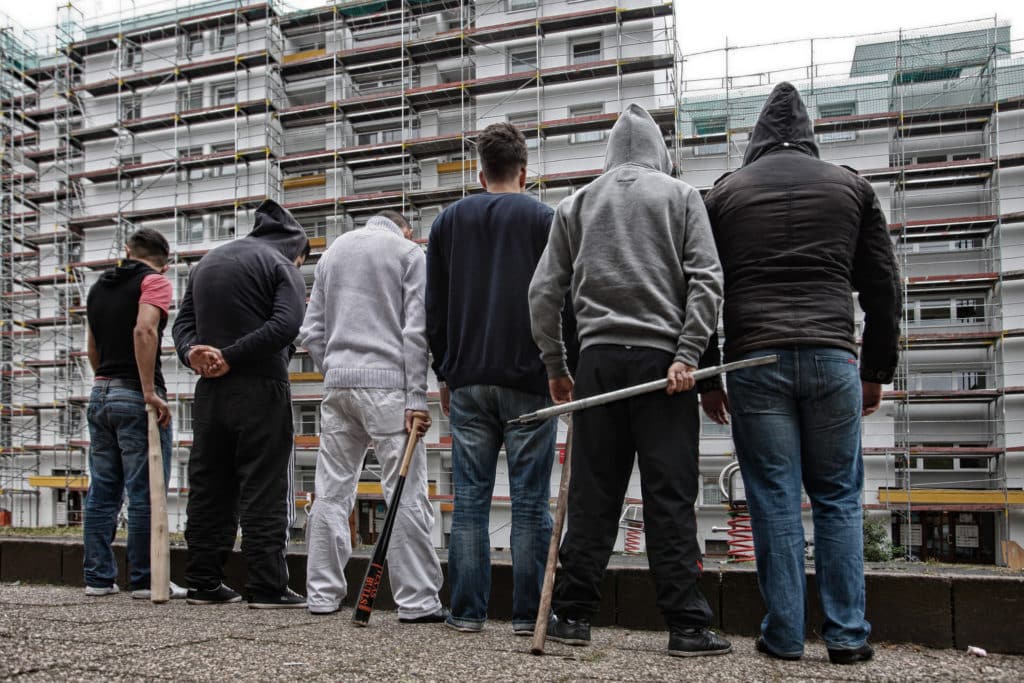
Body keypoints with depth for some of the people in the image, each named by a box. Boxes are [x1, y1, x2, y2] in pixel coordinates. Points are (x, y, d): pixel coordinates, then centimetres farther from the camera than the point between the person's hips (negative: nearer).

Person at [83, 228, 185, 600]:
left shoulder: (99, 287, 17)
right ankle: (144, 580, 0)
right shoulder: (154, 282, -5)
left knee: (102, 492, 10)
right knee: (145, 493, -3)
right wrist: (150, 391, -22)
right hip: (135, 395, -7)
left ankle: (98, 577, 14)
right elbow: (144, 330, -22)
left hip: (100, 392, 7)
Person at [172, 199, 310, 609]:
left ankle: (204, 583, 16)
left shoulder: (206, 263, 22)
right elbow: (285, 325, -17)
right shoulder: (282, 266, -1)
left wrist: (193, 353, -2)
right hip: (260, 389, -6)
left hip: (209, 390, 7)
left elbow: (183, 321, 16)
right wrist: (230, 357, -16)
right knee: (264, 490, -4)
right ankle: (267, 587, -3)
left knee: (208, 487, 11)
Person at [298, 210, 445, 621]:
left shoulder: (333, 251, 19)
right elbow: (416, 331, -7)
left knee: (332, 491, 9)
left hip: (337, 384, 5)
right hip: (387, 384, -5)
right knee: (406, 494, -4)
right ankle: (417, 600, -3)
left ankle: (323, 594, 14)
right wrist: (416, 399, -9)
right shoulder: (408, 252, 4)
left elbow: (311, 331, 14)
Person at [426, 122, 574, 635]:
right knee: (530, 501, 2)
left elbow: (434, 308, 11)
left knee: (470, 498, 6)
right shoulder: (545, 220, 2)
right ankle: (528, 613, 5)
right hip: (529, 381, -3)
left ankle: (467, 611, 9)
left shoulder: (448, 221, 12)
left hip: (467, 381, 3)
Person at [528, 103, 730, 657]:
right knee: (670, 497, -1)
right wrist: (687, 355, -9)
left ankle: (572, 613, 11)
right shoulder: (680, 196, 9)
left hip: (597, 361, 2)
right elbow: (706, 280, -4)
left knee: (591, 494, 6)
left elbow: (544, 291, 10)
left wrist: (555, 366, 15)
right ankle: (687, 625, 1)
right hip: (661, 358, -2)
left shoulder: (576, 204, 14)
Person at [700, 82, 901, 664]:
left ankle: (784, 635, 8)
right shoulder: (851, 186, 14)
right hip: (832, 356, 1)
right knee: (839, 498, 9)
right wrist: (878, 370, 18)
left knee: (775, 501, 4)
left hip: (754, 360, 0)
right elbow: (882, 285, 12)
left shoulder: (726, 192, 12)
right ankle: (847, 634, 11)